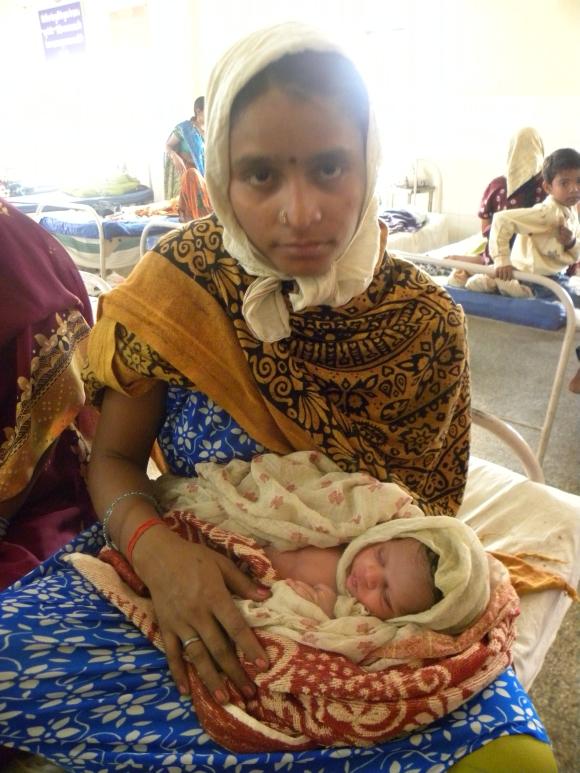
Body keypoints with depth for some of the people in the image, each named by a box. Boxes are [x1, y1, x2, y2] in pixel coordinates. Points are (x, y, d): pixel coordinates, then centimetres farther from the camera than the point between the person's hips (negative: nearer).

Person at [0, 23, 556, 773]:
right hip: (195, 577, 1)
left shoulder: (423, 322, -11)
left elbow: (423, 510, 0)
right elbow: (114, 459, -4)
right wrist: (154, 545, -24)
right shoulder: (176, 285, -12)